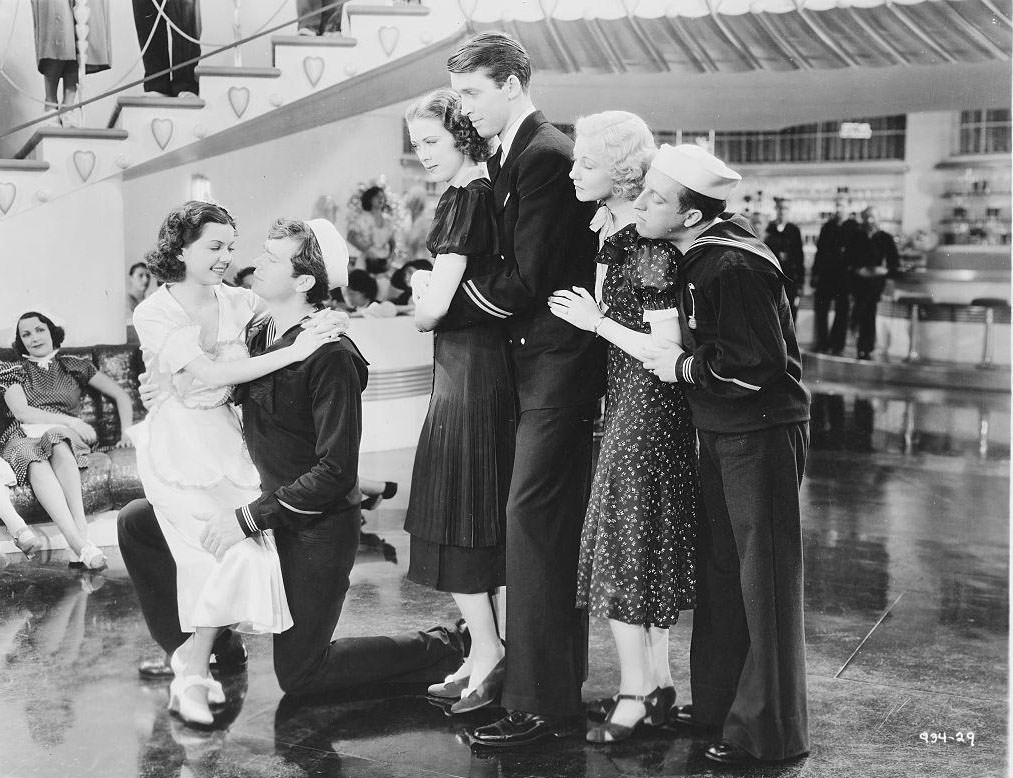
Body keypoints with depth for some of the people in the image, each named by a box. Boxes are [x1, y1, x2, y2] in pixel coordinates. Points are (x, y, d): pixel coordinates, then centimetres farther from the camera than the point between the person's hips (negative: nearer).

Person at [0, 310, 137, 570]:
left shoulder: (74, 366, 20)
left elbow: (121, 395, 19)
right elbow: (22, 413, -1)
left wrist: (127, 432, 4)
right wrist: (70, 420, -11)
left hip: (66, 436, 0)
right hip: (22, 439, 0)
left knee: (56, 441, -39)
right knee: (37, 463, -38)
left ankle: (81, 529, -53)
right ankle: (80, 544, -57)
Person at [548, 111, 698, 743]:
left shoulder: (650, 246, -19)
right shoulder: (616, 233, 8)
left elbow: (667, 348, -21)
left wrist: (598, 321, -16)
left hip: (647, 409, -9)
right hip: (634, 405, 9)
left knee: (626, 545, -2)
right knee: (648, 543, 14)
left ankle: (636, 693, 9)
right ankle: (658, 680, 24)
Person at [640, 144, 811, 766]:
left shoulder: (735, 267, -23)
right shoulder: (700, 255, 5)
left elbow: (758, 363, -25)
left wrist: (684, 368, -15)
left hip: (761, 434, -10)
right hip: (721, 433, 10)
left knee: (764, 580, 0)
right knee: (720, 567, 17)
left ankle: (770, 732, 12)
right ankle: (718, 699, 32)